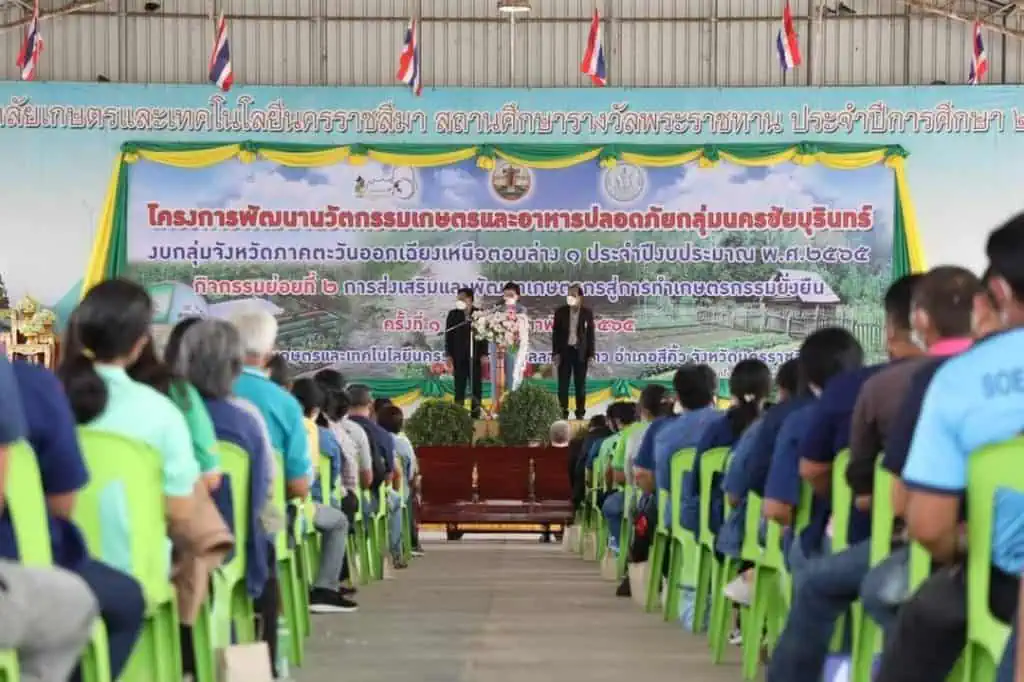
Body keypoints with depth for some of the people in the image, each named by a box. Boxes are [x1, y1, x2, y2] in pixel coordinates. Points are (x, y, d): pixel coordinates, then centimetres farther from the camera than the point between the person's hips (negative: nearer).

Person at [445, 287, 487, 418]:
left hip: (475, 356, -1)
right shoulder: (453, 314, 7)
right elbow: (448, 335, 5)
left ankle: (475, 415, 4)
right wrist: (448, 355, -2)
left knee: (477, 387, 1)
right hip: (459, 357, 1)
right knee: (459, 388, 1)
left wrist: (484, 354, -4)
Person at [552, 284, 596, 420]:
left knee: (580, 384, 4)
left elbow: (590, 334, 1)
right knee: (563, 384, 1)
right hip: (565, 351, 1)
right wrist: (555, 353, -4)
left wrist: (591, 355, -3)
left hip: (581, 352, -1)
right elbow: (555, 333, 2)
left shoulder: (587, 313, -1)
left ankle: (580, 413, 8)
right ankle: (563, 412, 5)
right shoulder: (560, 311, 1)